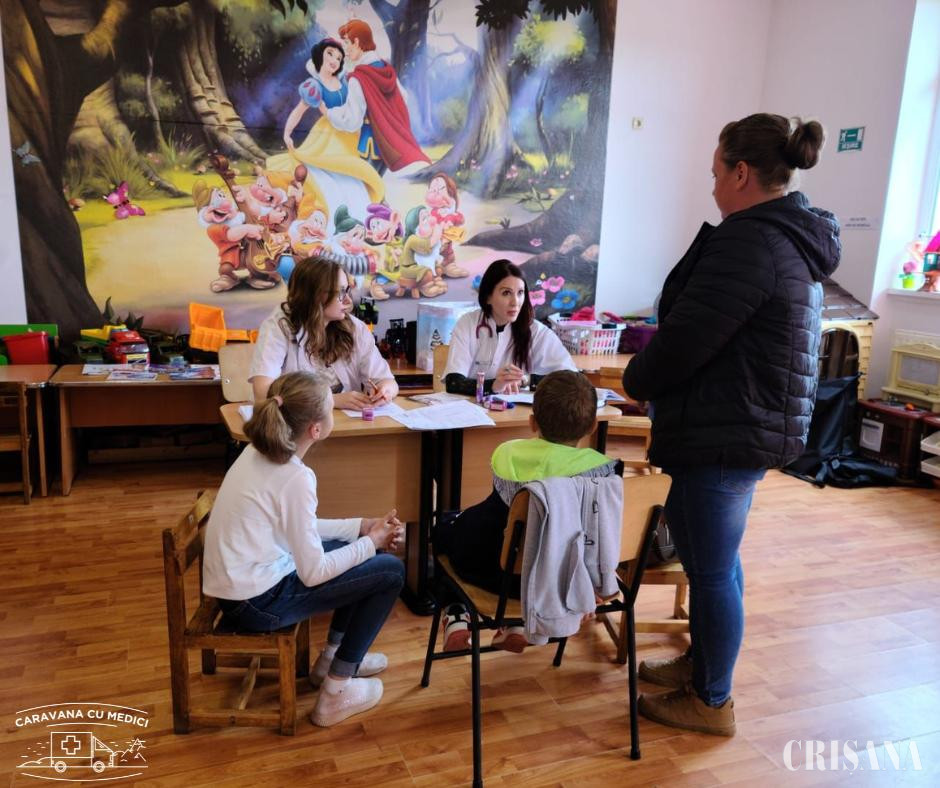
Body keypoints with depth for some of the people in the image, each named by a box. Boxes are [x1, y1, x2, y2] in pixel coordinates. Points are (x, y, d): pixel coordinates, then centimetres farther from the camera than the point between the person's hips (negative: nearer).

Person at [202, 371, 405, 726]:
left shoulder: (257, 453, 2)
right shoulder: (295, 477, -25)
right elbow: (314, 572, -19)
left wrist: (363, 526, 6)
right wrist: (371, 543, -5)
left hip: (238, 583, 9)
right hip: (256, 602, -9)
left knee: (355, 551, 19)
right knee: (390, 572, -2)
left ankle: (334, 656, 30)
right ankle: (335, 693, 8)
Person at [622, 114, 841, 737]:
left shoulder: (748, 242, -21)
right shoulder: (799, 240, 11)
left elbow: (685, 340, -22)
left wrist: (635, 380, -3)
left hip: (725, 435, -10)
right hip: (761, 426, 10)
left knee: (712, 567, 5)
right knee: (712, 555, 22)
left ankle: (712, 702, 24)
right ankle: (703, 662, 41)